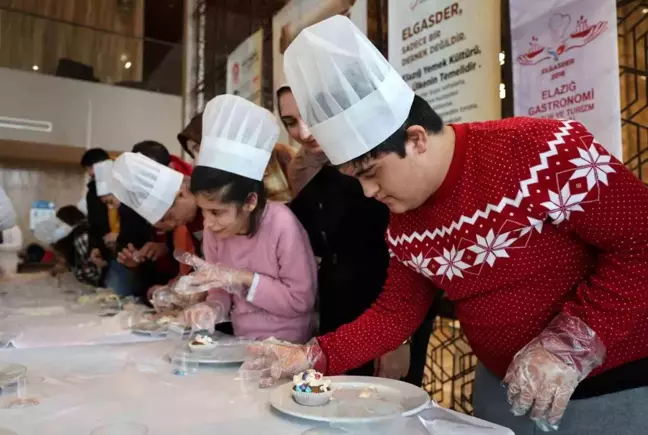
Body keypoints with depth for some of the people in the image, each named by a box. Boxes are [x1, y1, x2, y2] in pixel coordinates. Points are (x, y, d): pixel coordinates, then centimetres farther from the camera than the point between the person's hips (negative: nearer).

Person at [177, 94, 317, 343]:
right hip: (241, 345, 4)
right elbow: (222, 289, 5)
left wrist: (244, 278, -21)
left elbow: (302, 300, -17)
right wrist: (213, 308, -14)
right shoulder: (214, 229, -4)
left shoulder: (282, 223, -20)